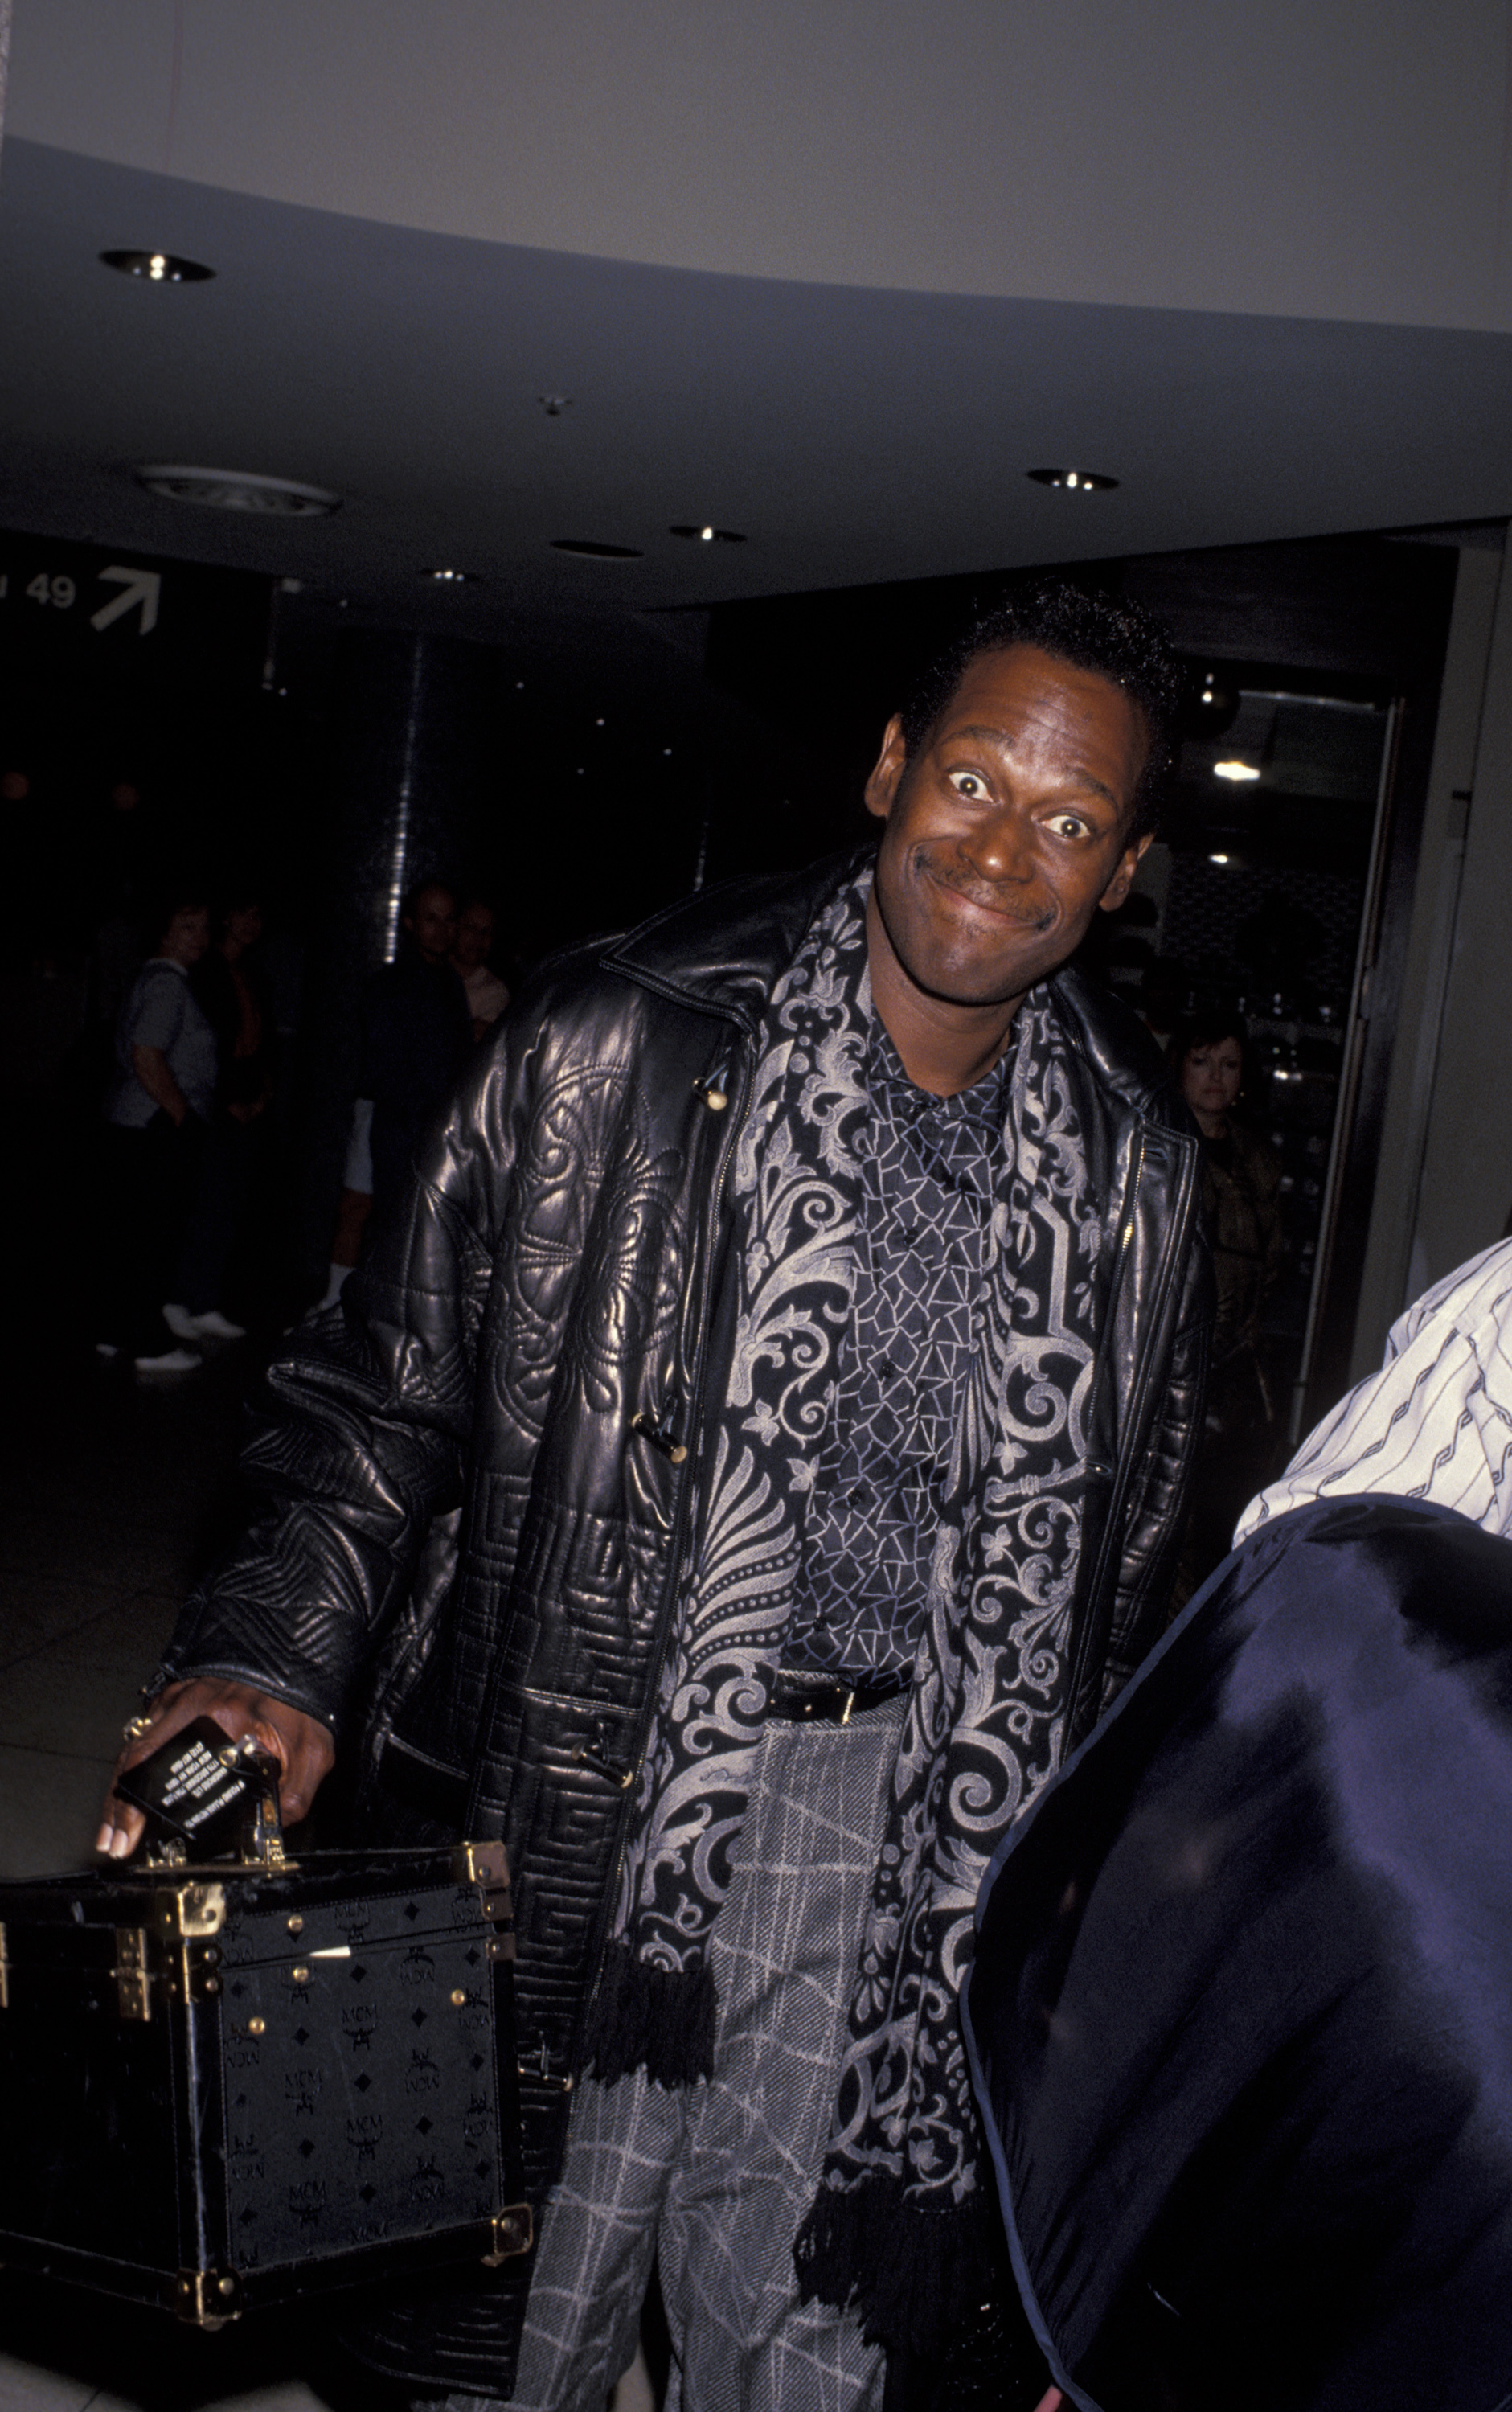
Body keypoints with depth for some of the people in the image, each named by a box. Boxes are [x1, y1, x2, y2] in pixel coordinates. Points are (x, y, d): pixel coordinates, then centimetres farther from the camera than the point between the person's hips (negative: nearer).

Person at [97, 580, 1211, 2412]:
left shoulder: (1135, 1166, 2)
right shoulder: (614, 1046, -9)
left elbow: (1120, 1562, 11)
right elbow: (393, 1379, -4)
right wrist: (280, 1651, -19)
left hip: (904, 1827, 2)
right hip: (580, 1788, -2)